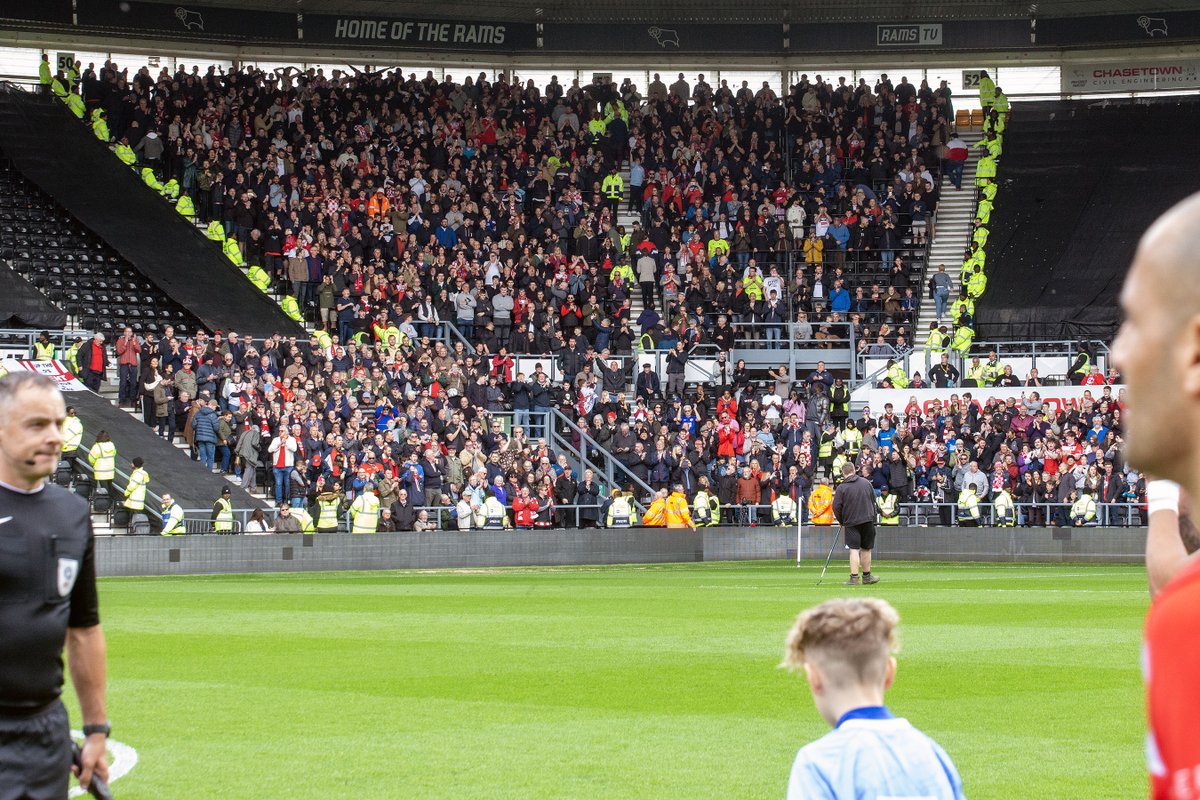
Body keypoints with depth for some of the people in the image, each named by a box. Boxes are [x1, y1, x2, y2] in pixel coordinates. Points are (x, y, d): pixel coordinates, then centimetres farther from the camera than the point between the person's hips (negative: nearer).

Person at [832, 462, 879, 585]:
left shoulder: (841, 488, -6)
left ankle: (854, 578, -10)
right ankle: (866, 576, 21)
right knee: (866, 549, 12)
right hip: (868, 520, 3)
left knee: (854, 550, -4)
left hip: (851, 522, -3)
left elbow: (836, 507, -7)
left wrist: (842, 522, 8)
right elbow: (873, 500, 15)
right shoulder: (866, 482, 6)